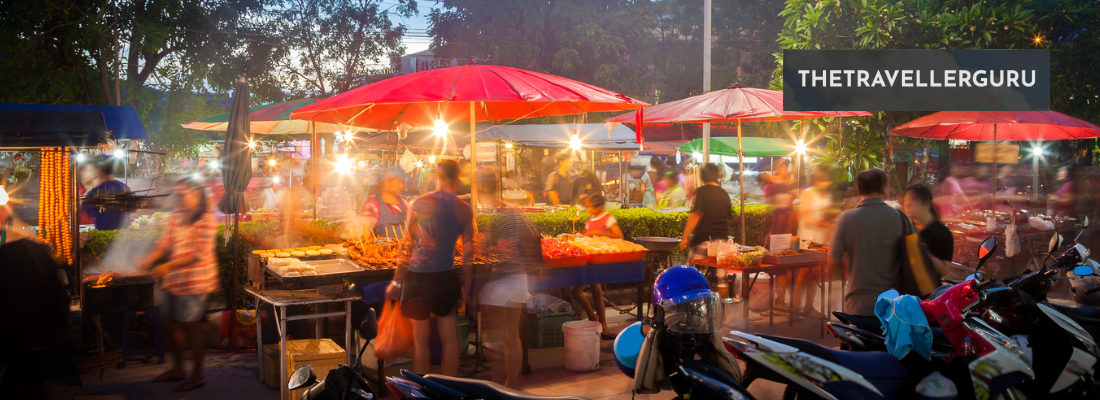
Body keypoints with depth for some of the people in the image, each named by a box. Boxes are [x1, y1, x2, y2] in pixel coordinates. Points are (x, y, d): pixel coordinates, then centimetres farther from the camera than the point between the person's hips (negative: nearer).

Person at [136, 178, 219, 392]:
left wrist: (168, 266, -21)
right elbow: (165, 243, 12)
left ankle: (197, 375, 9)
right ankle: (177, 368, 29)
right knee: (168, 322, 14)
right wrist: (148, 260, -5)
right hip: (173, 278, 8)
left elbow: (200, 254, -18)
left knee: (191, 326, -3)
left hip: (193, 281, -8)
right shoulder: (176, 216, 10)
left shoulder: (206, 219, -13)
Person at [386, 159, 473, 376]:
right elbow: (468, 253, 4)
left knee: (420, 338, 7)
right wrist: (465, 286, 13)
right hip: (447, 278, 3)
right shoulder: (465, 210, 0)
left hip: (419, 277, -3)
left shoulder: (419, 204, -8)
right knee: (449, 336, 14)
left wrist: (396, 281, 1)